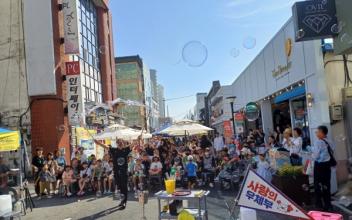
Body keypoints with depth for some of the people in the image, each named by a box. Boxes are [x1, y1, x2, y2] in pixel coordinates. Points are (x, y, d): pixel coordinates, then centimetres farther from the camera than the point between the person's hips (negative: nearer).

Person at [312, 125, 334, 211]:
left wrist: (312, 155, 0)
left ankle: (319, 204, 14)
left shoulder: (318, 142, -19)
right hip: (327, 164, 7)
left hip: (319, 165, -7)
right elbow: (331, 153, 12)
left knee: (318, 185, 6)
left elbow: (316, 156, -20)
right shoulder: (328, 142, 5)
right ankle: (328, 204, 24)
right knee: (326, 184, 16)